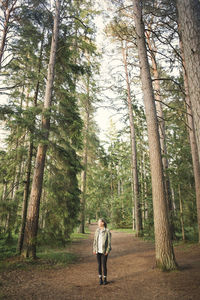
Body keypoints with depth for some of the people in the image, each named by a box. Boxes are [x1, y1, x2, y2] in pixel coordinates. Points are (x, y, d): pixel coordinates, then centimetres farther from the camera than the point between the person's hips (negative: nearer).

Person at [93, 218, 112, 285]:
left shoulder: (107, 231, -11)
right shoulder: (97, 231, 3)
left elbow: (109, 242, -9)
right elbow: (95, 241, 7)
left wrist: (107, 251, -12)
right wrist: (94, 250, 1)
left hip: (104, 251, -4)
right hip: (98, 251, 4)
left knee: (104, 265, 1)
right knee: (99, 265, 10)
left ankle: (105, 279, 20)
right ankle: (100, 279, 24)